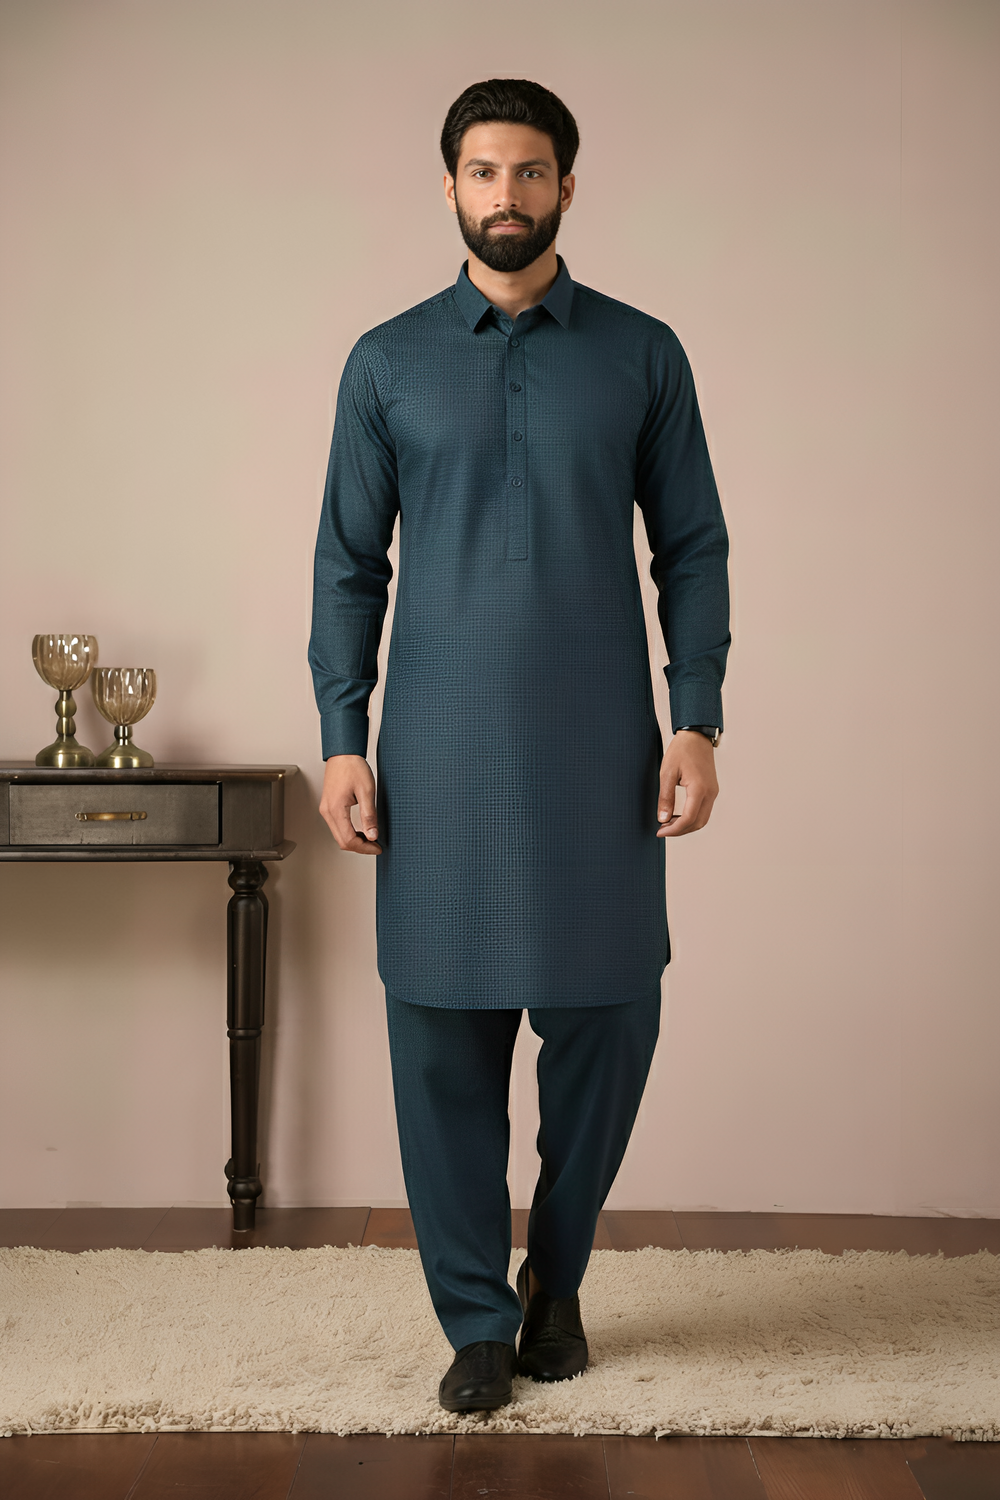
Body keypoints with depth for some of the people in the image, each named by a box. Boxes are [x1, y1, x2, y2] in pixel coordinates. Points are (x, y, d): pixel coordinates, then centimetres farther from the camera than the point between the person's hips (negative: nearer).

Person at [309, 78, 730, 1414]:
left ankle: (557, 1277, 27)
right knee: (442, 1039, 2)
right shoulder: (387, 363, 7)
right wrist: (342, 738, -1)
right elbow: (349, 562, 7)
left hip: (599, 750, 0)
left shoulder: (642, 355, 6)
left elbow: (693, 547, 6)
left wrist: (696, 720, -4)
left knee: (608, 1018, 2)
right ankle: (478, 1321, 18)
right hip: (440, 752, 0)